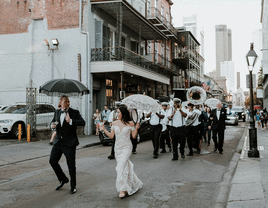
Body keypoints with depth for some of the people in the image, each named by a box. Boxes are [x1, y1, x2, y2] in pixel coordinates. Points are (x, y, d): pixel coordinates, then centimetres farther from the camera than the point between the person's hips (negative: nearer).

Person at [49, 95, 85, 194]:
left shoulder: (74, 112, -6)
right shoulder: (57, 112, 10)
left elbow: (83, 122, -20)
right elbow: (53, 121, 27)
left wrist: (71, 121, -31)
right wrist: (52, 125, 3)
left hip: (69, 143, -5)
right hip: (58, 142, 5)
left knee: (71, 165, 0)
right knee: (52, 161, 5)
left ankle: (73, 186, 17)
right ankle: (63, 179, 26)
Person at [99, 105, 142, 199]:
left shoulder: (130, 123, -6)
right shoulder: (114, 123, 4)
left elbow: (134, 136, -1)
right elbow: (111, 136, 6)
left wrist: (136, 129, -18)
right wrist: (104, 130, -6)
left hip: (127, 147, -5)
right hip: (117, 148, 5)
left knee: (121, 165, -19)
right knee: (124, 166, 10)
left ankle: (122, 189, -17)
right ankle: (133, 184, 30)